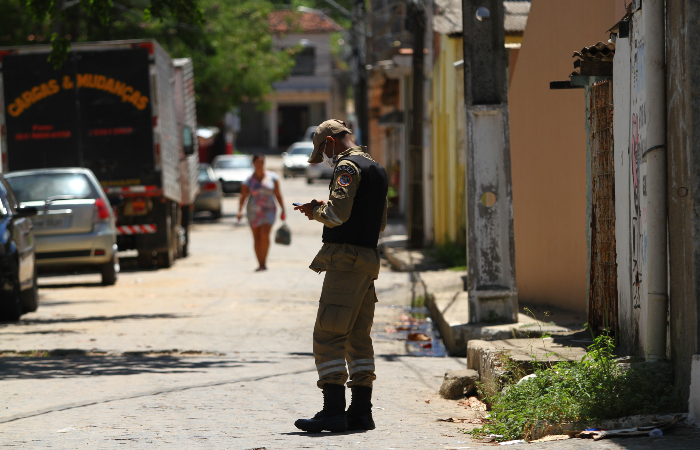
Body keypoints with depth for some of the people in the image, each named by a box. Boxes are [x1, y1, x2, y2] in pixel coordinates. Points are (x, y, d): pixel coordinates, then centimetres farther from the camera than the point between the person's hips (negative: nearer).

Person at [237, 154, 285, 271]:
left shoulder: (272, 176, 3)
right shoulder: (249, 180, 1)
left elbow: (278, 194, 8)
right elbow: (243, 196, -4)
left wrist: (283, 210, 5)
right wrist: (240, 210, -19)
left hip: (268, 210, -1)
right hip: (254, 212, 1)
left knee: (265, 235, -19)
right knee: (257, 238, 2)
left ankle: (264, 262, -17)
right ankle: (260, 264, 11)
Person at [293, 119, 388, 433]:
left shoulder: (347, 167, -9)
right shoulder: (377, 170, 20)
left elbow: (337, 213, -21)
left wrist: (315, 211, 0)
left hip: (346, 258, -9)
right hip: (369, 259, 9)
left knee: (328, 335, -9)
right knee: (359, 337, 11)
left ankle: (333, 410, -15)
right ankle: (360, 411, 10)